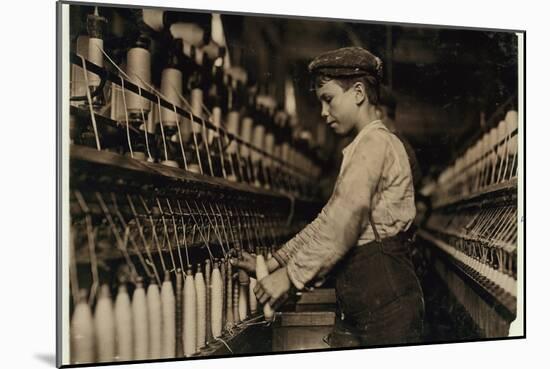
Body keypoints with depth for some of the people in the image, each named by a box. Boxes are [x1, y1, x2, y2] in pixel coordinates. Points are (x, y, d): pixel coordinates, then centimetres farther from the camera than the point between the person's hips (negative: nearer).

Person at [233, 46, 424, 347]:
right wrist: (272, 263, 12)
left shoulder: (375, 142, -11)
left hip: (384, 301, -9)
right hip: (356, 307, 9)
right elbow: (328, 221, 18)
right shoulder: (361, 149, 21)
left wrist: (292, 274, -20)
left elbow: (345, 219, -23)